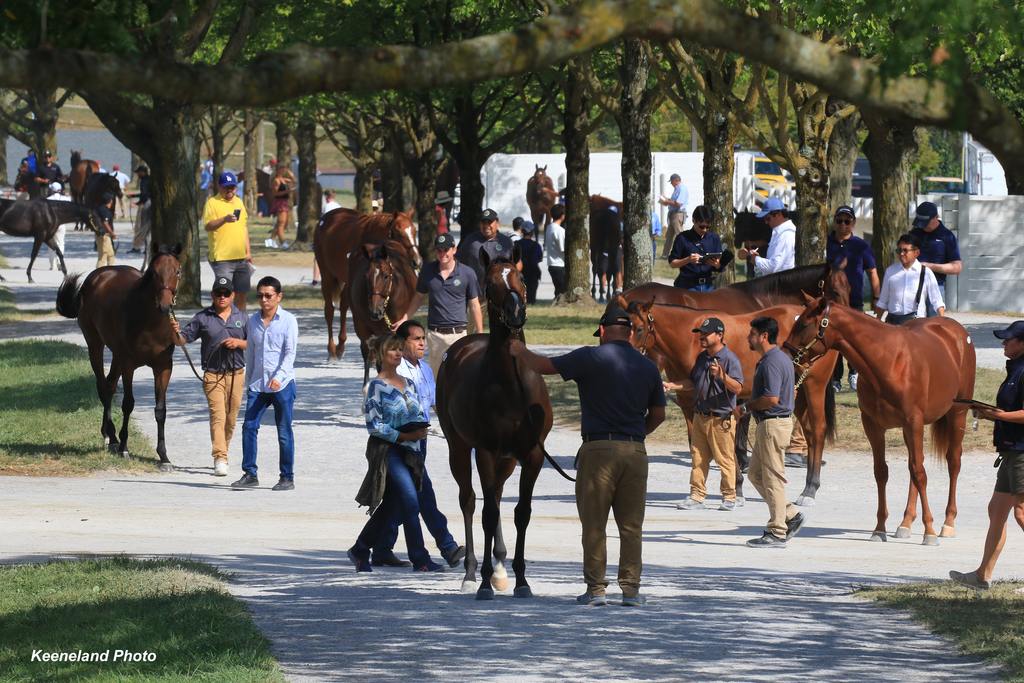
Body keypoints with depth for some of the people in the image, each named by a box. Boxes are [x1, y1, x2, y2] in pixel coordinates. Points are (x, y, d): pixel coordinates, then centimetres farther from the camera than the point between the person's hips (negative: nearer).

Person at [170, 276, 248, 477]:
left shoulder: (241, 317, 7)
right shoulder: (202, 318, 0)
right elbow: (182, 340, 0)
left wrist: (238, 342, -9)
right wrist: (176, 332, -22)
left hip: (236, 374, 3)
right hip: (213, 375, -3)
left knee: (231, 418, 10)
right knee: (217, 415, -14)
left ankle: (223, 452, 28)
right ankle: (220, 460, -20)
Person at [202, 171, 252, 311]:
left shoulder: (238, 202, 16)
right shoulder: (212, 203, -5)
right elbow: (208, 226, -17)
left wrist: (248, 251, 18)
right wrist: (224, 219, -33)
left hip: (241, 257, 6)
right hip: (222, 257, -6)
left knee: (241, 292, 12)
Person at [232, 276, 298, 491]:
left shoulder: (288, 321, -4)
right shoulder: (253, 321, 10)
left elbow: (290, 353, -10)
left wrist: (278, 377, -23)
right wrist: (249, 381, 17)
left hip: (282, 385, -4)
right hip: (258, 384, 4)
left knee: (284, 432, 2)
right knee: (249, 427, -4)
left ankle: (287, 477, 9)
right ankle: (250, 474, 2)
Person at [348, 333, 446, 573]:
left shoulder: (408, 384, 14)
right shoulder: (376, 386, -6)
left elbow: (419, 415, 21)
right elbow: (374, 425, -11)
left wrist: (421, 430, -2)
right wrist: (402, 436, -18)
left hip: (409, 451, 7)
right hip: (387, 450, -7)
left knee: (390, 507, 10)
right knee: (410, 501, -16)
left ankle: (360, 551, 26)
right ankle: (420, 560, -14)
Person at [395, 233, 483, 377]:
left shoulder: (467, 273, -3)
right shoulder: (428, 271, 4)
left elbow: (474, 306, 2)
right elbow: (418, 297, 16)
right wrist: (404, 320, 11)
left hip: (457, 333, -3)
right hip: (434, 334, 3)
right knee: (435, 375, 10)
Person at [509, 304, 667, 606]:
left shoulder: (591, 358, -6)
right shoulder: (648, 367, 8)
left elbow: (544, 365, -3)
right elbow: (658, 414, 12)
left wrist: (519, 352, 15)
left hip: (598, 448, -3)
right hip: (636, 451, 3)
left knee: (594, 524, 3)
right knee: (631, 525, 8)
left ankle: (595, 589, 3)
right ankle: (631, 588, 5)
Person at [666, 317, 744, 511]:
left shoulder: (730, 359, -12)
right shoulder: (702, 358, 12)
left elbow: (737, 388, -21)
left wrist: (722, 376, -35)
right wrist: (675, 386, 9)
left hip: (721, 419, -7)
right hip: (700, 415, 7)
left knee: (725, 459, 0)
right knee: (698, 458, 8)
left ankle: (729, 498, 10)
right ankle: (697, 497, 13)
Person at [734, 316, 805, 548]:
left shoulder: (771, 362, -19)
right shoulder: (782, 358, 15)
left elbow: (772, 398, -27)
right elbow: (791, 392, 22)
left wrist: (746, 407, -13)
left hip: (773, 423, -11)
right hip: (768, 424, 11)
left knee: (772, 477, -5)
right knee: (755, 474, 16)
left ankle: (777, 533, 0)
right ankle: (790, 515, 17)